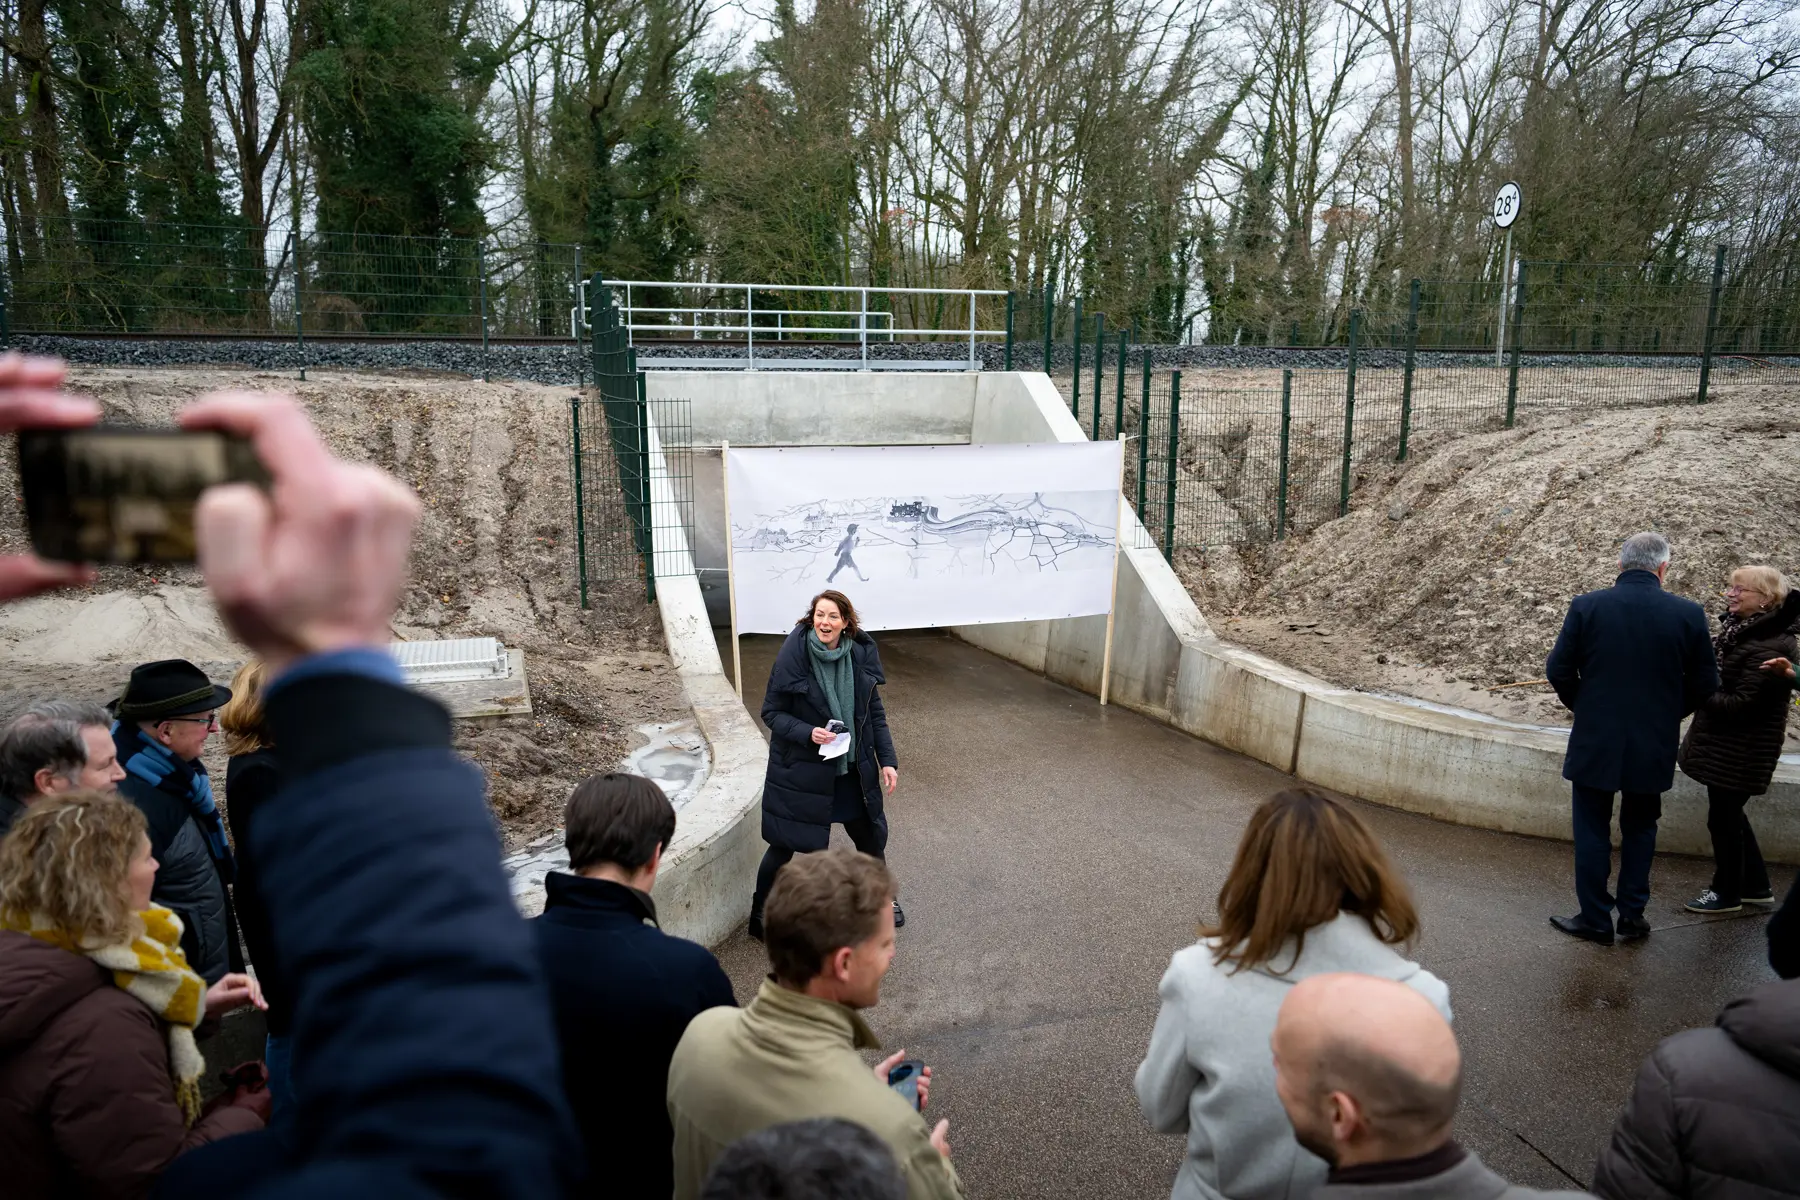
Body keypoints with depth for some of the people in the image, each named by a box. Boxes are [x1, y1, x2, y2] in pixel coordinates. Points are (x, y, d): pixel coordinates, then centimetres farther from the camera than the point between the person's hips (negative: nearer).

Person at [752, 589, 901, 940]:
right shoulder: (793, 657, -17)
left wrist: (888, 760, 0)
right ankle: (760, 917, 27)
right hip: (801, 769, -4)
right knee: (784, 845, 5)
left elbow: (874, 713, 4)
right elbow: (772, 713, -10)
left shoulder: (861, 655, -6)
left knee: (871, 837, 18)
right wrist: (807, 733, -26)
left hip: (853, 769, 4)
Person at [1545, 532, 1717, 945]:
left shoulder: (1586, 606, -11)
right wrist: (1666, 713, 16)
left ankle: (1595, 920, 15)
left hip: (1595, 741, -2)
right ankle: (1632, 914, 23)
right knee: (1639, 829, 19)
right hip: (1654, 745, 2)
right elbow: (1704, 682, -1)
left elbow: (1559, 670, -8)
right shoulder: (1688, 614, -7)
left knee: (1592, 832, 9)